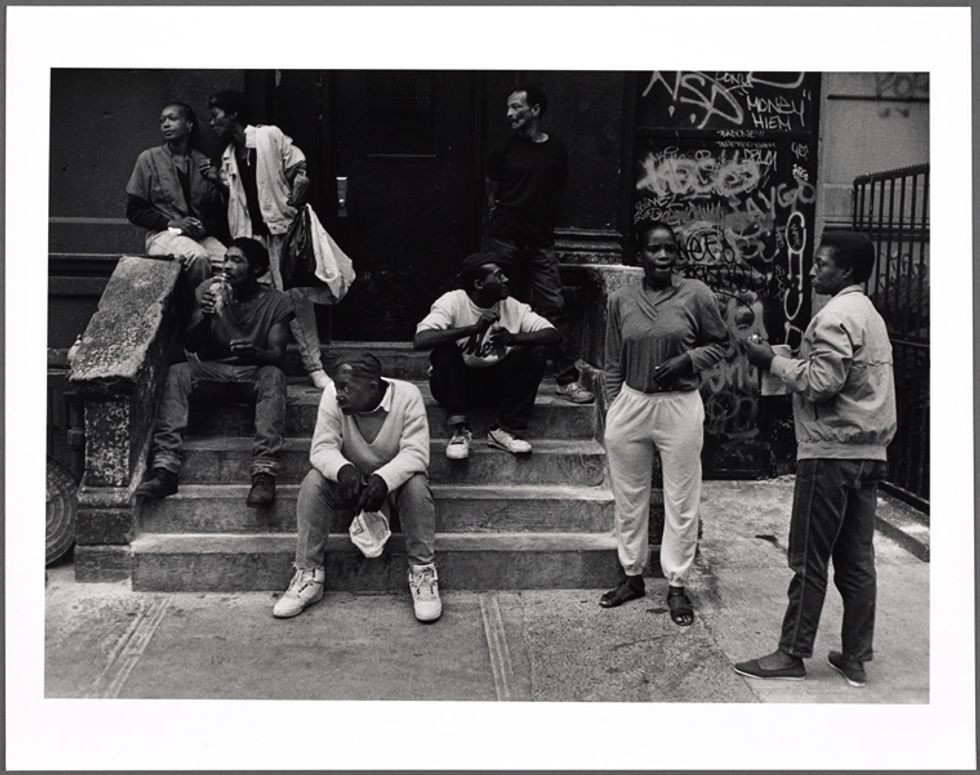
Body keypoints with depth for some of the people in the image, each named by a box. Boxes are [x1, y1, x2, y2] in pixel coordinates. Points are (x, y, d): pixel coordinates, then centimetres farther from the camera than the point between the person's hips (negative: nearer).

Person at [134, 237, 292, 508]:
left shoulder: (276, 302, -3)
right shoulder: (208, 290, 2)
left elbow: (277, 354, -11)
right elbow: (191, 345, -1)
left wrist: (255, 353, -35)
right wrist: (205, 318, -22)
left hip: (254, 370, -2)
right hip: (212, 367, 2)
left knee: (273, 376, -35)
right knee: (177, 373, -28)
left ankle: (264, 472, -46)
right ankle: (164, 469, -38)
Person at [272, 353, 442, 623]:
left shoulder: (407, 395, -21)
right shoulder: (332, 398, -15)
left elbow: (416, 452, -26)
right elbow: (322, 447, -18)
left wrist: (383, 478, -44)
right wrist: (343, 469, -41)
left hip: (394, 480, -2)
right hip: (349, 481, 2)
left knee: (416, 484, -33)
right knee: (313, 482, -25)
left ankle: (423, 572, -21)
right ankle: (308, 575, -18)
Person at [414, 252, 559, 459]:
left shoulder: (512, 307, -4)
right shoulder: (453, 302, -16)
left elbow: (552, 334, -12)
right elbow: (420, 340, -31)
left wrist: (514, 338, -31)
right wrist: (474, 328, -37)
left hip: (497, 384, 3)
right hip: (456, 383, -3)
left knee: (537, 354, -17)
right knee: (445, 351, -32)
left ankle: (506, 429, -16)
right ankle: (460, 430, -24)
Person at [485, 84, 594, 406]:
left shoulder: (556, 150, 4)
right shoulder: (503, 148, 3)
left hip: (541, 241, 1)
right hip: (505, 239, -1)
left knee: (553, 308, -3)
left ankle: (566, 378, 0)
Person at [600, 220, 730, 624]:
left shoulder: (695, 294, -4)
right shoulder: (621, 301, 3)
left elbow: (720, 344, 4)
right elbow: (613, 365, 9)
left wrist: (686, 361, -12)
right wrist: (613, 408, 6)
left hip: (679, 407, -2)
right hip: (630, 405, 2)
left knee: (681, 502, 4)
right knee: (629, 498, 11)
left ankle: (677, 586, 16)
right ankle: (632, 576, 26)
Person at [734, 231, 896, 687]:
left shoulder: (835, 316, -13)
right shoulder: (870, 314, 17)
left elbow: (822, 382, -21)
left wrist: (774, 362, -11)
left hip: (831, 453, -9)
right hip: (869, 453, 9)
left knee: (809, 559, -1)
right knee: (856, 560, 11)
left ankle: (792, 654, 8)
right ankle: (855, 659, 17)